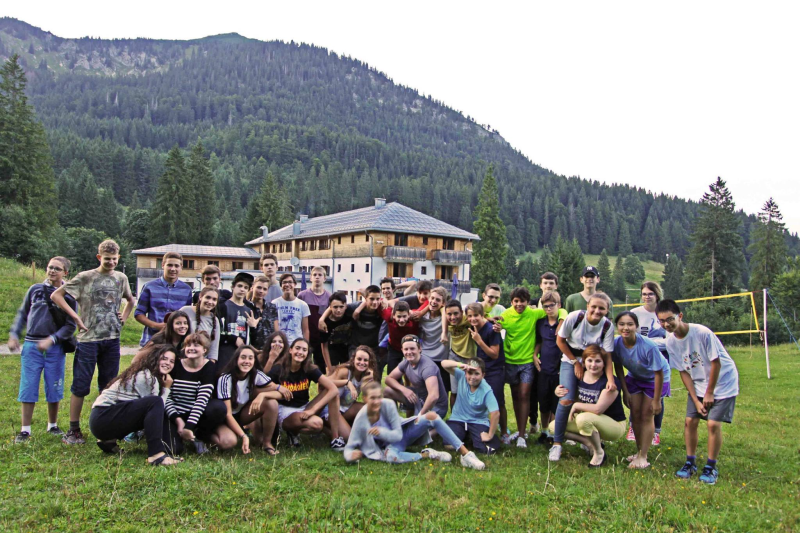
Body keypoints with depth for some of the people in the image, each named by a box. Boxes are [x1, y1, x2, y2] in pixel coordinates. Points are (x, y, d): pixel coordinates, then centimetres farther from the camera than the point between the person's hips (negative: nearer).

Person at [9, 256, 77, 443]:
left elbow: (70, 325, -3)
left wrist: (51, 340, -14)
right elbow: (22, 314, 14)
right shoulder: (35, 289, 5)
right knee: (28, 388, 1)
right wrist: (13, 335, 5)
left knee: (54, 389, 7)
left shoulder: (69, 295, -1)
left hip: (55, 348, -1)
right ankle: (25, 430, 10)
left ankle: (53, 426, 23)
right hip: (31, 346, 1)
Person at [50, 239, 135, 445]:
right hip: (88, 339, -4)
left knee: (109, 386, 10)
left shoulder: (121, 278, 10)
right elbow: (56, 295, -3)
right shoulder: (85, 278, -3)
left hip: (112, 339, 4)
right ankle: (73, 430, 9)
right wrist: (76, 317, -9)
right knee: (80, 386, -1)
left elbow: (130, 300, 27)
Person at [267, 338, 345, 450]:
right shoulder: (278, 369, -12)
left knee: (332, 394, -20)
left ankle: (335, 438, -16)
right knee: (316, 424, -34)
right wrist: (277, 387, -28)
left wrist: (313, 410, -24)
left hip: (305, 408, 4)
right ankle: (292, 430, 0)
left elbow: (334, 390, -17)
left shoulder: (310, 368, -8)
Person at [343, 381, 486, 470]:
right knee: (389, 456, -41)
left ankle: (465, 454, -23)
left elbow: (398, 434, -17)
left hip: (403, 431, 2)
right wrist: (350, 455, -36)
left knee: (432, 416, -24)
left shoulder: (388, 405, -22)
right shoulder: (361, 419, -22)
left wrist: (381, 432, -35)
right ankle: (426, 454, -18)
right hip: (390, 444, -1)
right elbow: (350, 447, -13)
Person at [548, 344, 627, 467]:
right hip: (590, 422, 7)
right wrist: (558, 392, -15)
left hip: (615, 425, -7)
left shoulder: (610, 382, -22)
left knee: (583, 418, -37)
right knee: (554, 426, -4)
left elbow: (598, 409, -30)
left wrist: (576, 406, -17)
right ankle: (591, 443, 3)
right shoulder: (580, 377, -4)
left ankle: (599, 453, -11)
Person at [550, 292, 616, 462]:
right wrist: (576, 362, -10)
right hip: (570, 361, -2)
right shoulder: (574, 317, -21)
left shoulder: (608, 326, -16)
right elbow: (560, 340, -10)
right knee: (567, 400, -17)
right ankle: (557, 443, -6)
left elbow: (607, 356, -13)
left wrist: (610, 379, -25)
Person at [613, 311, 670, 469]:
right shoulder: (616, 343, -24)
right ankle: (639, 451, 22)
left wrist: (656, 400, -18)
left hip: (654, 378, -4)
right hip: (634, 377, 4)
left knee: (646, 415, -4)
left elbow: (658, 373, -24)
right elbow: (618, 367, -6)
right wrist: (625, 391, -4)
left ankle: (643, 456, 3)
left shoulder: (648, 346, -36)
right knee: (635, 414, 6)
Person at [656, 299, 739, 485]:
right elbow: (683, 372, -4)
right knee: (690, 421, -2)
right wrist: (696, 400, -8)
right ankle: (690, 463, 15)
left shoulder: (702, 333, -27)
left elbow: (716, 362, -18)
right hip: (698, 384, 5)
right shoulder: (671, 341, -10)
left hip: (723, 381, -5)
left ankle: (711, 467, 5)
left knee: (713, 423, -11)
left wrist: (709, 393, -11)